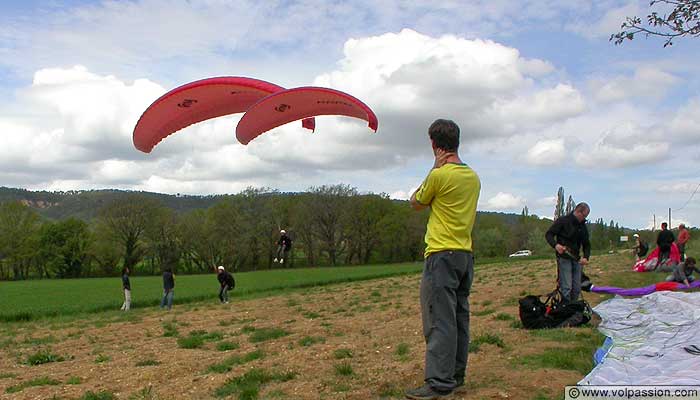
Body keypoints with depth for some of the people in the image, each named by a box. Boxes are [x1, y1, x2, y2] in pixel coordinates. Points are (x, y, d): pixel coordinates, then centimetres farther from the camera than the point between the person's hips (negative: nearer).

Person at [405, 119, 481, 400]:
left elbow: (415, 204, 4)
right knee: (459, 318, 13)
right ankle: (456, 374, 22)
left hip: (442, 253, -8)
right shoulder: (473, 177, 11)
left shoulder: (439, 175, -12)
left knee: (439, 320, -7)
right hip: (466, 253, 8)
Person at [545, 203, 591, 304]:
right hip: (564, 258, -6)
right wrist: (555, 245, -26)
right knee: (566, 287, -11)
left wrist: (586, 257, -4)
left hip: (576, 259, 7)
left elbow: (586, 244, 16)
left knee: (577, 288, 8)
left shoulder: (583, 226, 12)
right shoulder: (563, 220, -6)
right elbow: (549, 234, -7)